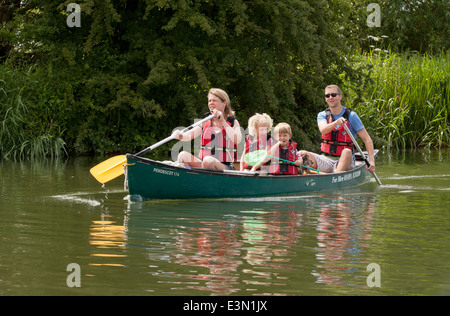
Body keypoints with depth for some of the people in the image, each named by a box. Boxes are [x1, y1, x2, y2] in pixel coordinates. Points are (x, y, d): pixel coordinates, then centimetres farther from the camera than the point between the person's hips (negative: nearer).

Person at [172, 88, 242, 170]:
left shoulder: (233, 122, 7)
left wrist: (223, 122, -11)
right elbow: (190, 135, -2)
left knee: (208, 161, -36)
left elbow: (237, 140, -13)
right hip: (202, 164, 3)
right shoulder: (205, 122, 14)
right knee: (183, 156, -24)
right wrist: (181, 136, -26)